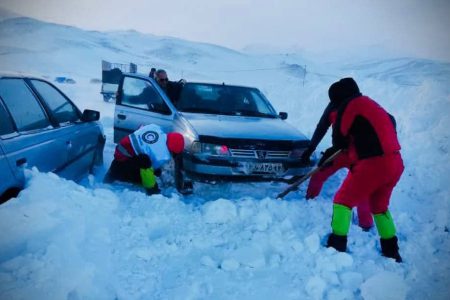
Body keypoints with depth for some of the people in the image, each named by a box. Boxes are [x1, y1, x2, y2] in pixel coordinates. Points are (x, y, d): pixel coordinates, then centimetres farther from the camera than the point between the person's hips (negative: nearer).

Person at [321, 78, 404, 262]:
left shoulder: (348, 105, -3)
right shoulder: (370, 105, 21)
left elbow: (340, 139, -4)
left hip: (373, 163, -8)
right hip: (395, 163, 8)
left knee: (343, 200, 4)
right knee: (380, 207, 23)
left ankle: (337, 245, 0)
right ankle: (391, 251, 27)